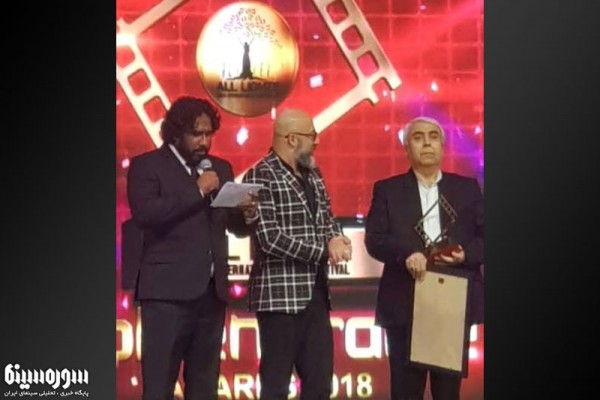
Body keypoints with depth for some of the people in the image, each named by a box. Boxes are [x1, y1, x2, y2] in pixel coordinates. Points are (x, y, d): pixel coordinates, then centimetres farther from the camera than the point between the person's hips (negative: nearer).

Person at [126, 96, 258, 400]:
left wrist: (247, 214, -5)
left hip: (211, 291, 6)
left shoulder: (220, 168, 16)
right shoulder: (147, 165, -1)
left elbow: (235, 226, 19)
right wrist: (197, 190, -16)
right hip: (167, 290, -6)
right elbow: (143, 214, -18)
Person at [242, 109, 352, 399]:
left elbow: (326, 217, 16)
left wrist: (335, 239, -9)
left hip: (315, 293, 8)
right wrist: (323, 250, -14)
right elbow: (269, 238, -19)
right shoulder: (261, 177, -12)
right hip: (280, 294, -8)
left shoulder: (312, 174, 14)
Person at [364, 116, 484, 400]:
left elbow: (484, 237, 8)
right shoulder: (387, 190, 8)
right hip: (404, 305, -1)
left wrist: (465, 255, -13)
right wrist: (405, 254, -22)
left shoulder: (467, 188, 12)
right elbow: (374, 240, -3)